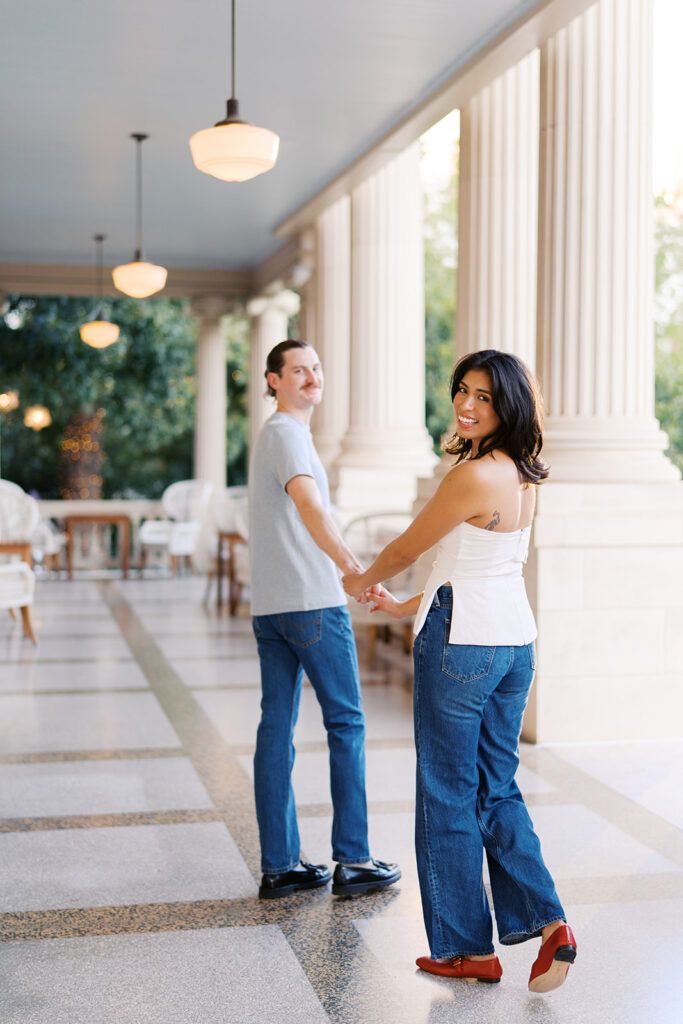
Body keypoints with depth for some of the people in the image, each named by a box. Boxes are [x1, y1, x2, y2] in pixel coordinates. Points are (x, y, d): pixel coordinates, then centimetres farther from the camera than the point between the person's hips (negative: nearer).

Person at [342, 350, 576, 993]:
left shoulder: (472, 477, -19)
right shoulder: (522, 476, 9)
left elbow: (406, 549, -7)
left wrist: (362, 582, 13)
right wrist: (411, 607, 27)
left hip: (462, 645, -9)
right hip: (515, 641, 9)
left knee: (448, 795, 5)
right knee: (496, 789, 16)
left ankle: (469, 949, 15)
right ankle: (545, 922, 6)